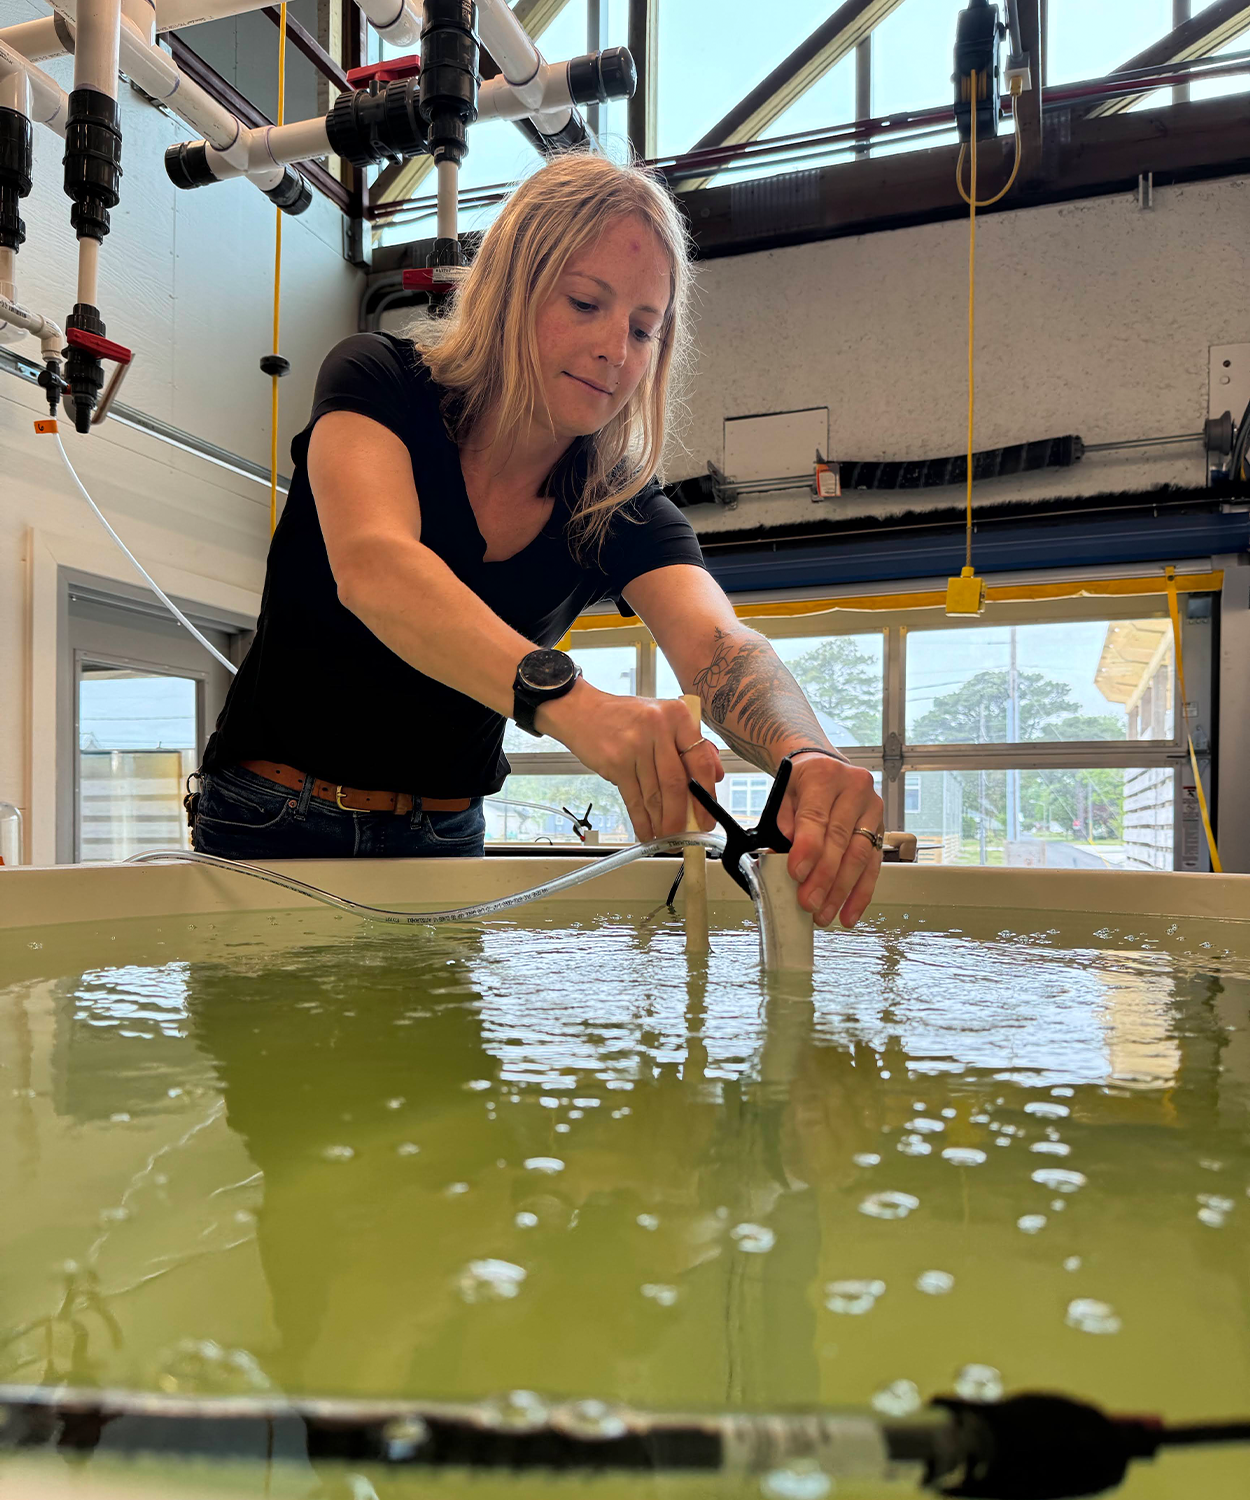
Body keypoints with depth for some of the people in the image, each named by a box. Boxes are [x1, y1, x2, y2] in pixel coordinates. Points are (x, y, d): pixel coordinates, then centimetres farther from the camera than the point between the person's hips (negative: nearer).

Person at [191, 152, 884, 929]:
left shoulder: (625, 509, -7)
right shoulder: (378, 382, -14)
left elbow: (718, 645, -25)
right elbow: (371, 567, -35)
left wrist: (806, 755, -49)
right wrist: (569, 701, -52)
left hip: (447, 837, 3)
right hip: (273, 825, -2)